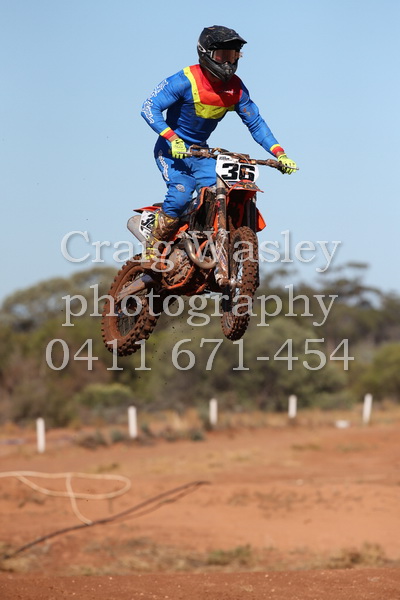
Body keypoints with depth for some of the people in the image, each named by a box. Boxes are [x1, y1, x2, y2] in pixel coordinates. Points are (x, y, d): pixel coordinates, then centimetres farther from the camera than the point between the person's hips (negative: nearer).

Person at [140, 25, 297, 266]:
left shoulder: (236, 88, -2)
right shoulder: (186, 81, -19)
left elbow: (255, 122, 3)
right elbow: (150, 107, -23)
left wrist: (280, 154, -9)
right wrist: (173, 139, -35)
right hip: (171, 148, -5)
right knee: (181, 193, -26)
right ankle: (152, 252, -15)